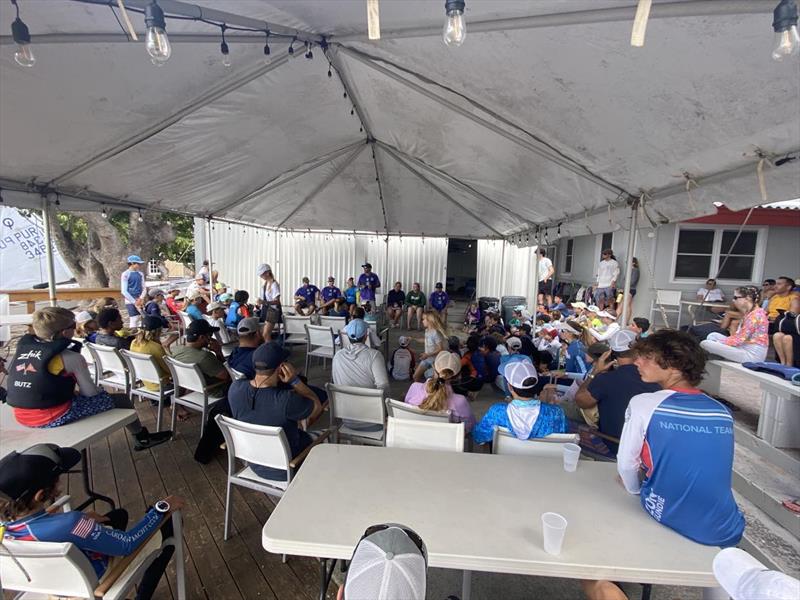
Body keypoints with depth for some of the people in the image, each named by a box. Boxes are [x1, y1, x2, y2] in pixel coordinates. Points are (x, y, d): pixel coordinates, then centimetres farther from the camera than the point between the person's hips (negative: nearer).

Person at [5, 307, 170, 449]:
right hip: (54, 418, -8)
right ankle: (142, 439, 25)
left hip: (22, 416, 8)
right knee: (120, 399, 6)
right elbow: (91, 393, -11)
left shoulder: (23, 347, 3)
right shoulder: (71, 357, -16)